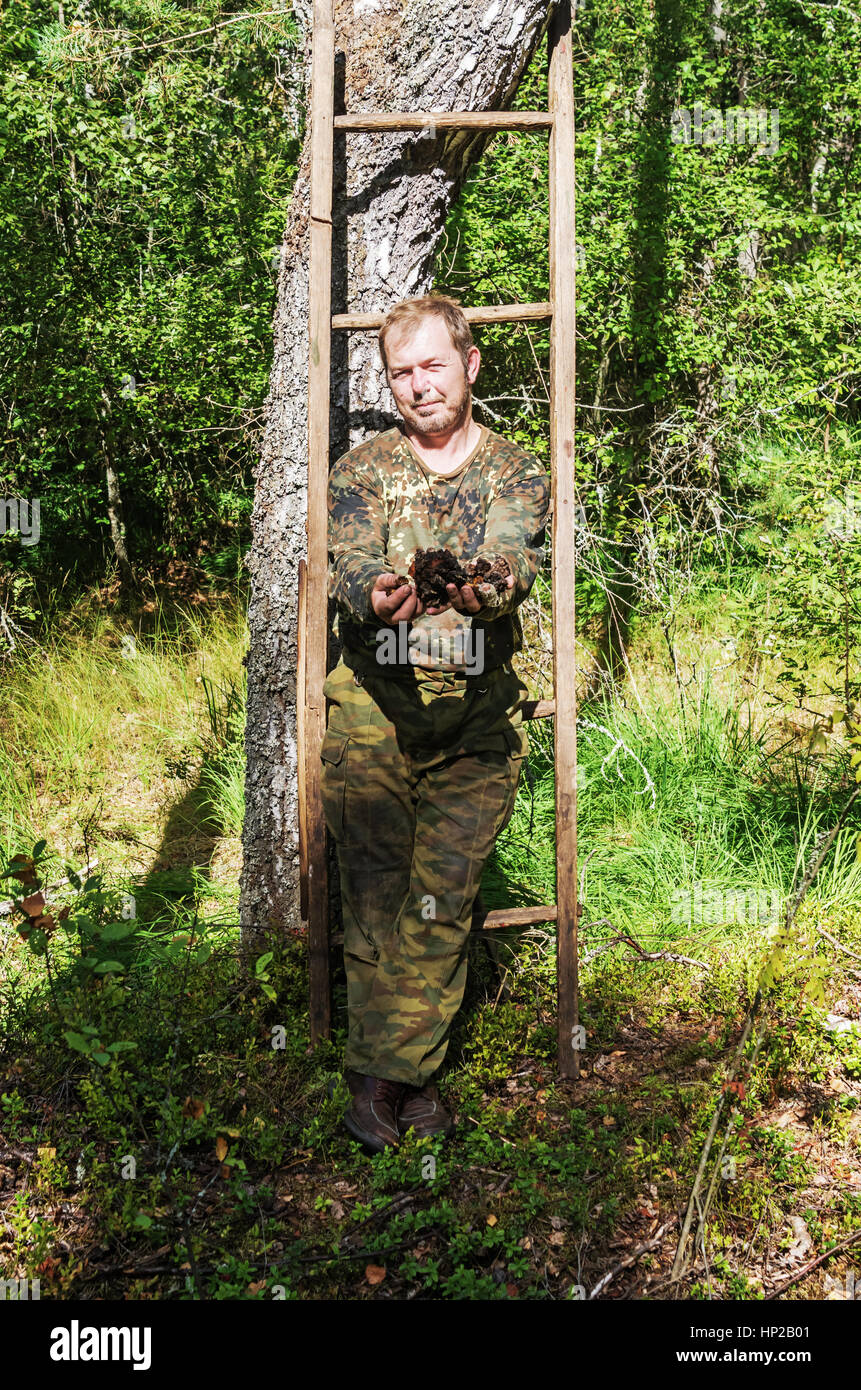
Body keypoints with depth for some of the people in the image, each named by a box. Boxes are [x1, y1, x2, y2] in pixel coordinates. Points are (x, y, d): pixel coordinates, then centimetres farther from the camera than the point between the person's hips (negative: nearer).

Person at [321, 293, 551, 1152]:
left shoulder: (517, 473, 7)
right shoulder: (361, 469, 9)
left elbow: (511, 557, -12)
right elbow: (347, 566, -7)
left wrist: (485, 586, -38)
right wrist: (376, 594, -33)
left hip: (477, 711, 0)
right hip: (373, 704, 0)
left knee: (443, 897, -1)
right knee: (374, 892, -1)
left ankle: (392, 1072, 9)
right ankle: (382, 1072, 11)